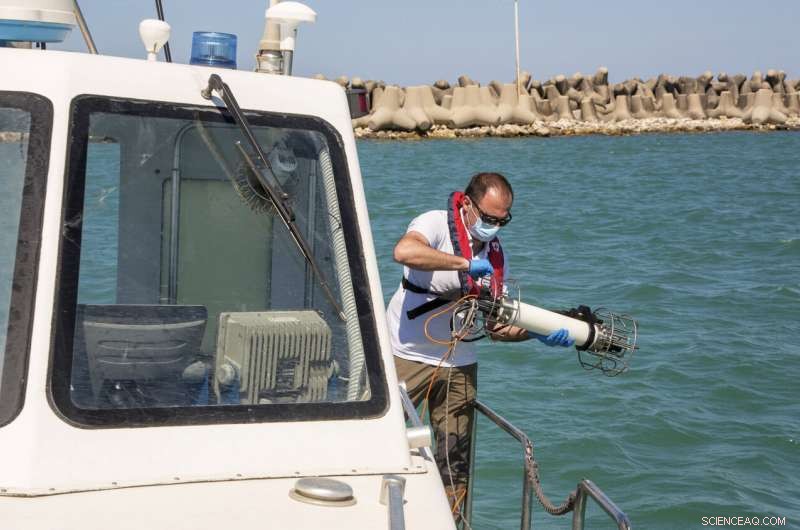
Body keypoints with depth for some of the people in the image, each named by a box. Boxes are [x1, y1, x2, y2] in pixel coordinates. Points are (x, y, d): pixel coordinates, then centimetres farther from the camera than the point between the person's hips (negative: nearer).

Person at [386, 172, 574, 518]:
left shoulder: (495, 255, 8)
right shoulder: (436, 223, -11)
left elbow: (496, 324, 8)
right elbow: (404, 251, -35)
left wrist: (537, 333, -9)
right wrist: (466, 264, -31)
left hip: (458, 366, 6)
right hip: (408, 357, -6)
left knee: (455, 461, 9)